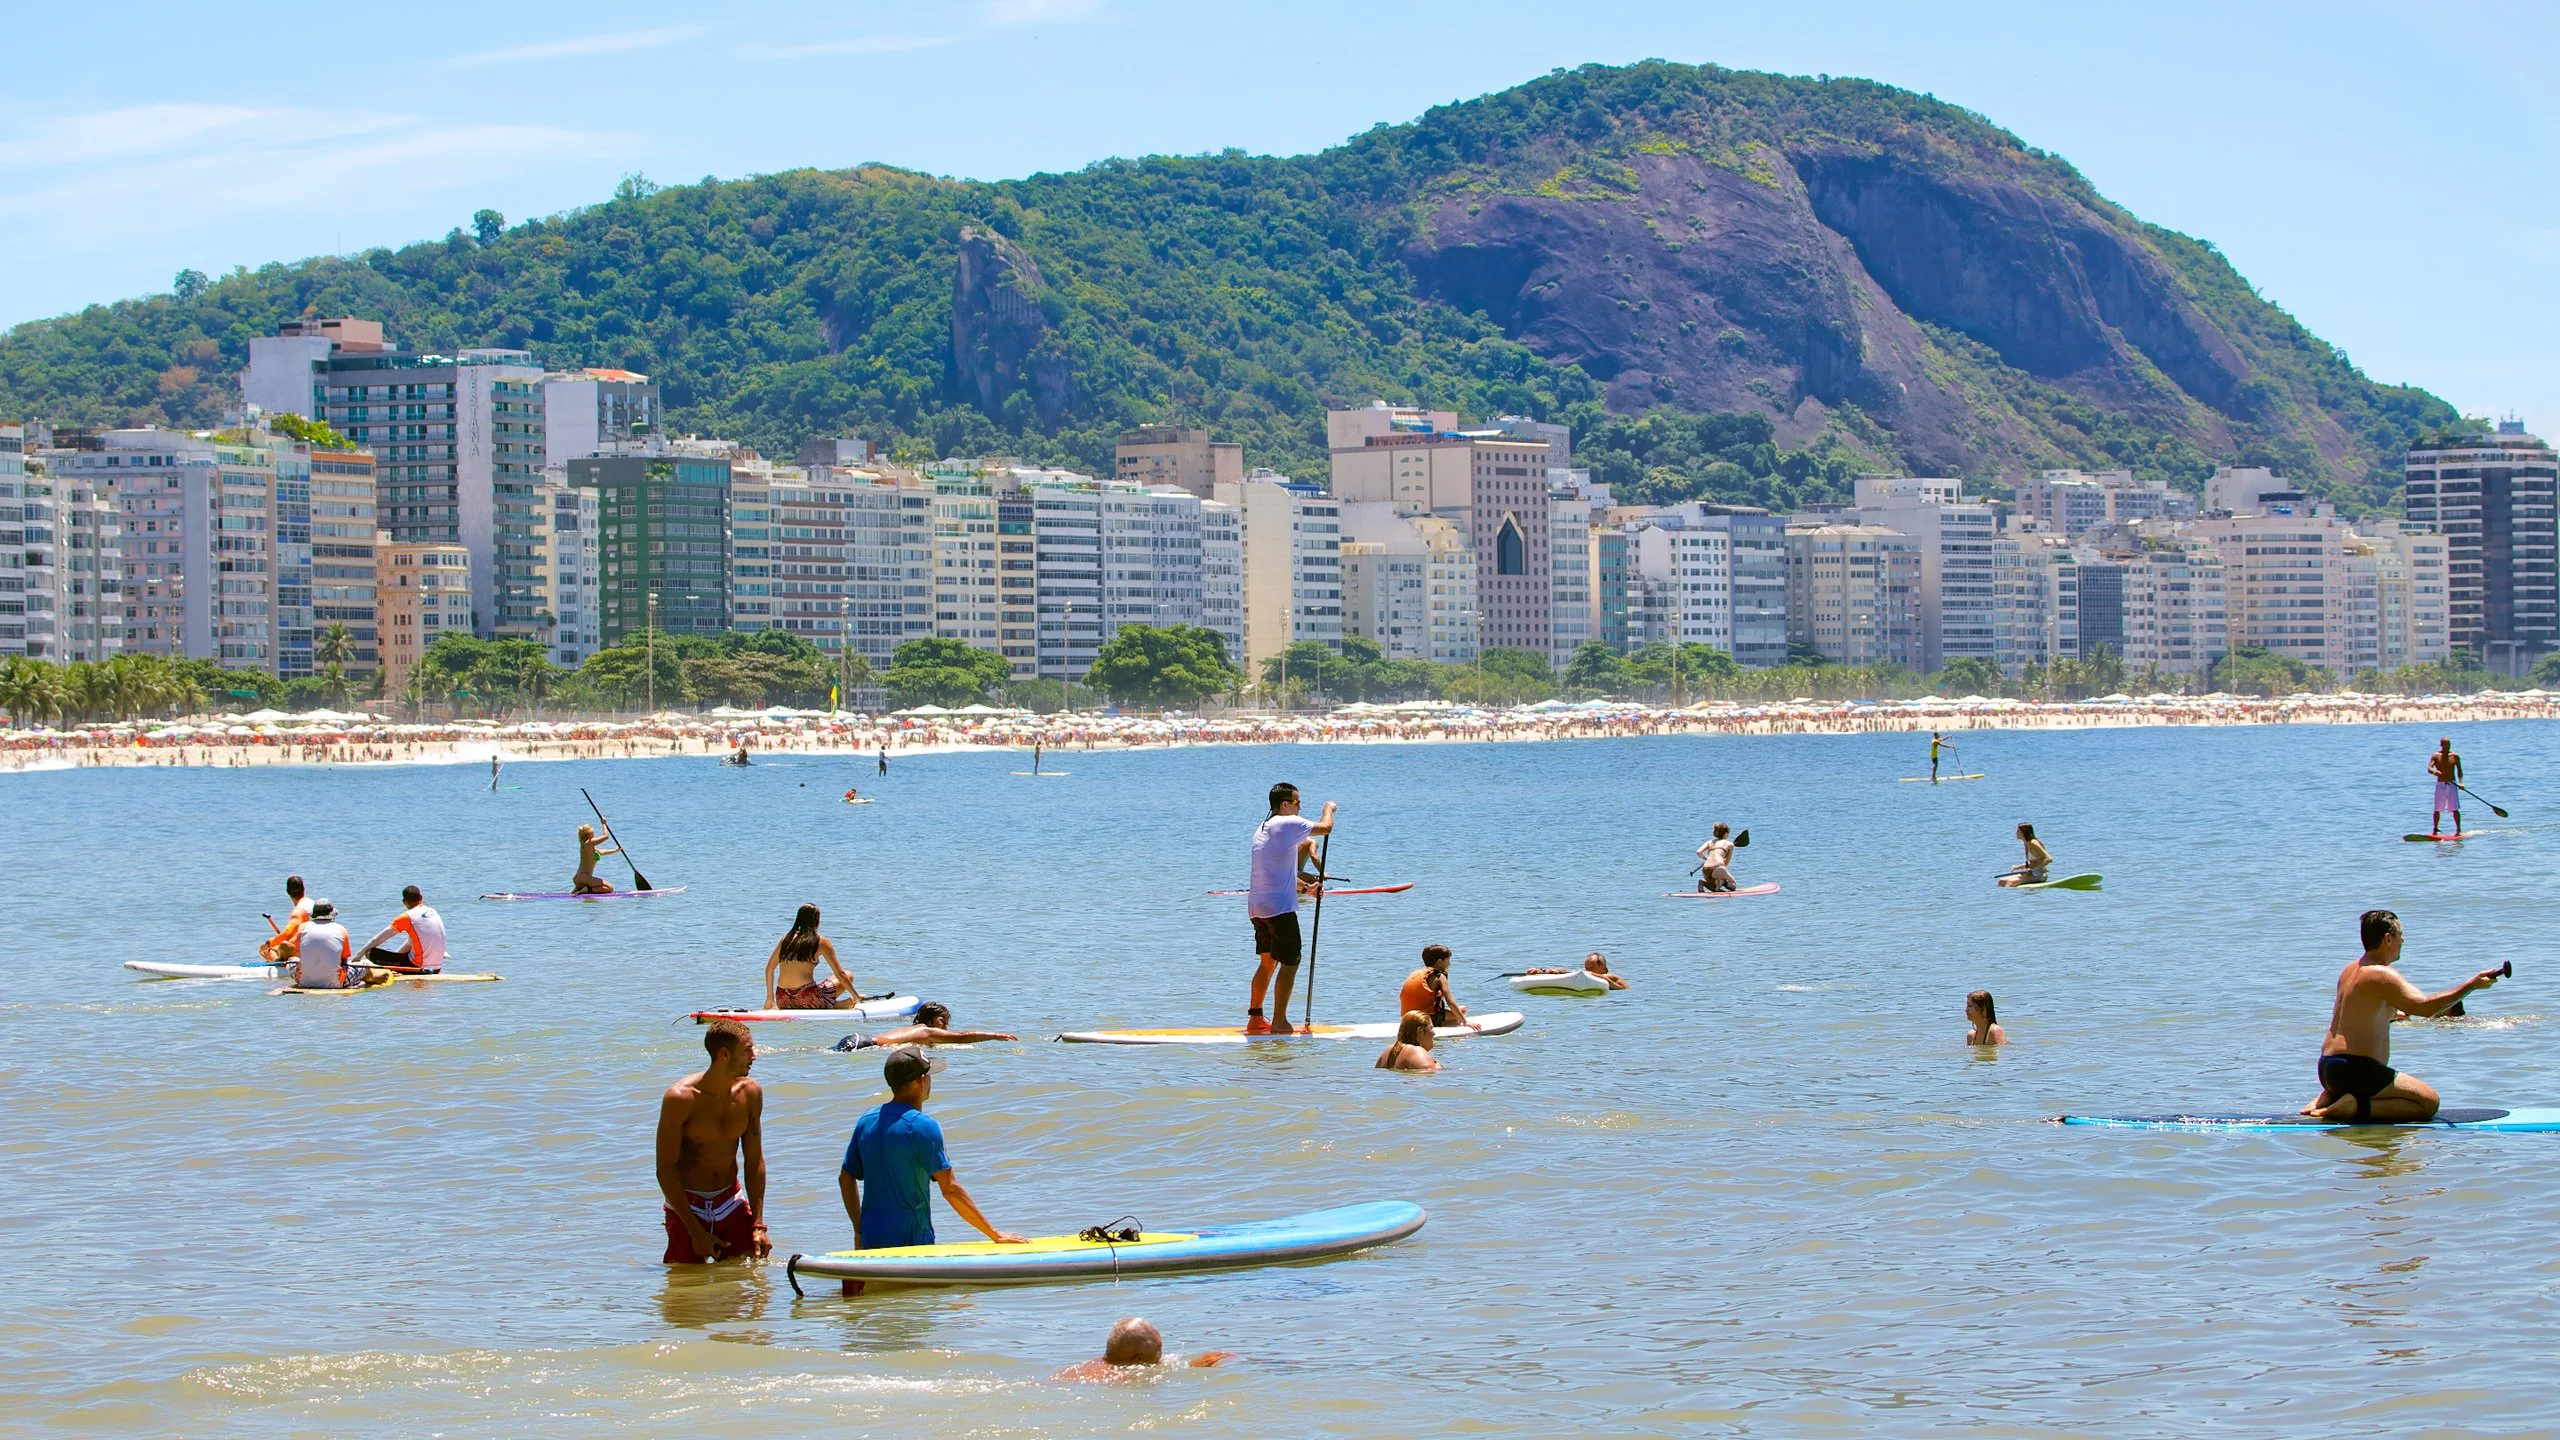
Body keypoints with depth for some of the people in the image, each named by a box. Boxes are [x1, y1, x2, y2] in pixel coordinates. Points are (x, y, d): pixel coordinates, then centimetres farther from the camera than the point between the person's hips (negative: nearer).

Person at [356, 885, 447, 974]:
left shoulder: (406, 917, -10)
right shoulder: (433, 912, 10)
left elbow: (378, 939, -5)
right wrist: (396, 954, 26)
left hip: (419, 968, -8)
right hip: (436, 970, 8)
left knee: (371, 953, -10)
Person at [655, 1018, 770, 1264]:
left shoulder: (750, 1093, -2)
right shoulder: (680, 1098, -18)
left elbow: (754, 1160, 5)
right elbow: (665, 1171, -15)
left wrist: (758, 1225, -1)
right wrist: (696, 1233, -18)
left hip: (731, 1203, 4)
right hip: (687, 1206, -4)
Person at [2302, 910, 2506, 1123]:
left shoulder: (2350, 970, 15)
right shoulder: (2382, 975, -15)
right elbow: (2425, 1007, -23)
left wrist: (2396, 1013, 42)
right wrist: (2473, 984, -18)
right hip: (2356, 1071, -10)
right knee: (2429, 1102, -9)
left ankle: (2329, 1098, 12)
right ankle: (2355, 1107, -17)